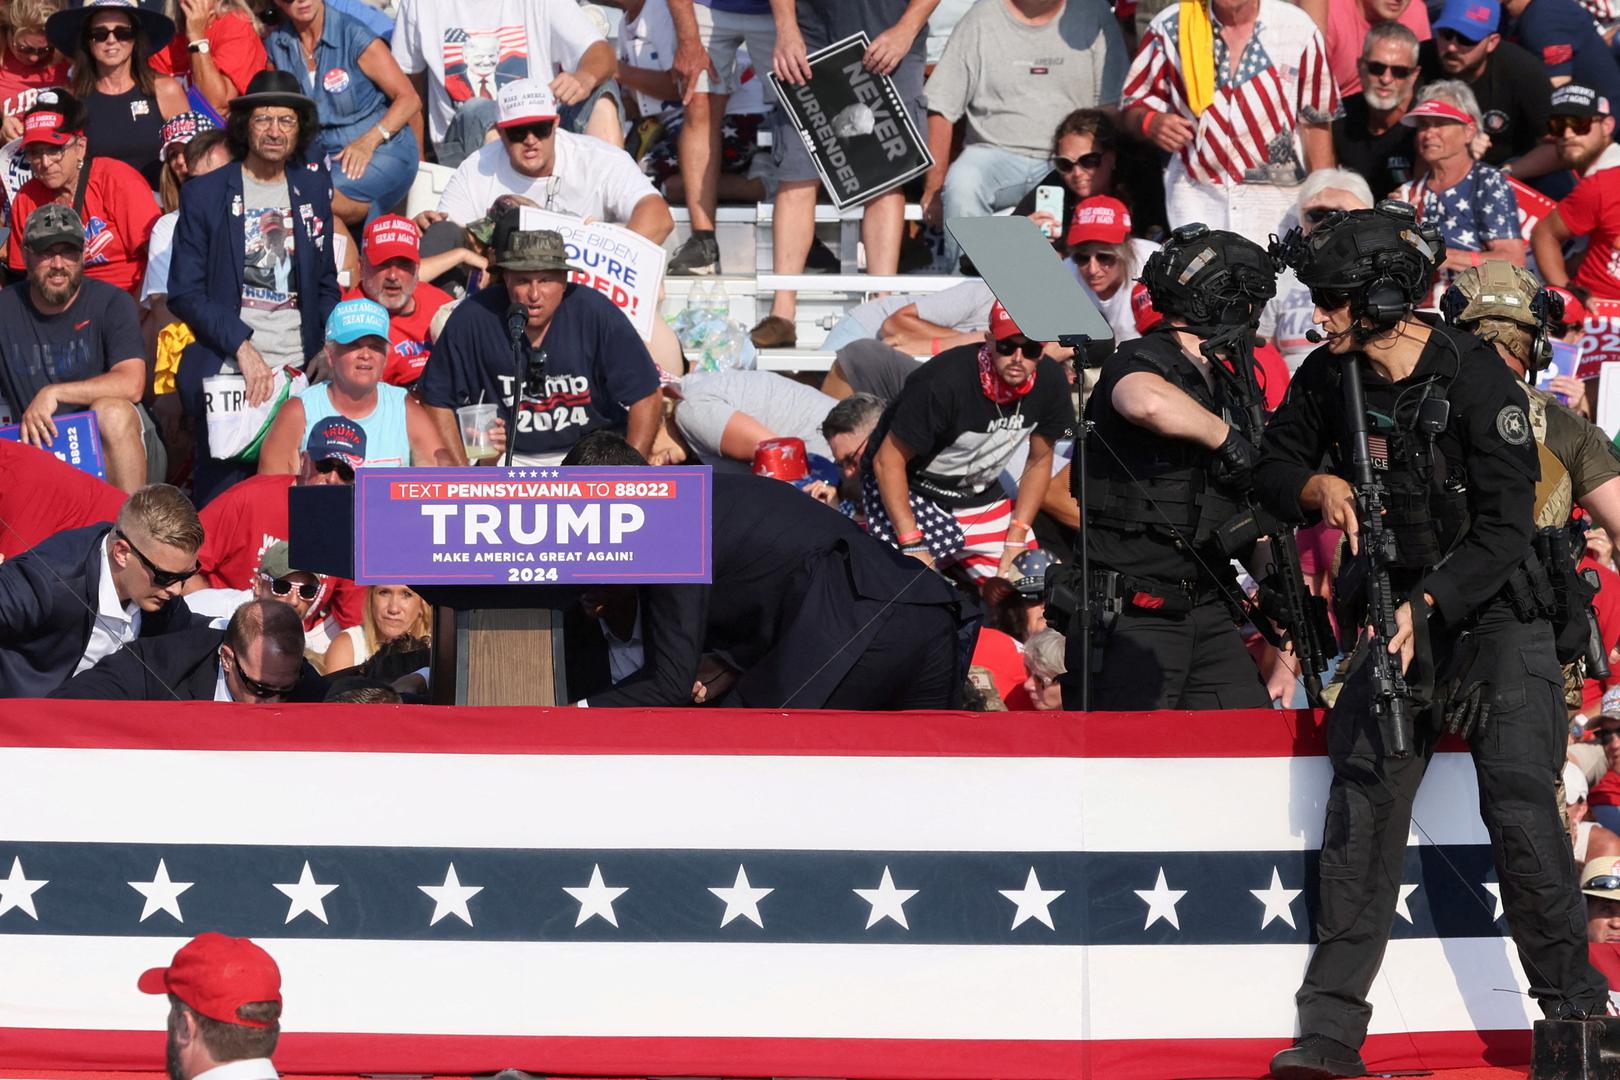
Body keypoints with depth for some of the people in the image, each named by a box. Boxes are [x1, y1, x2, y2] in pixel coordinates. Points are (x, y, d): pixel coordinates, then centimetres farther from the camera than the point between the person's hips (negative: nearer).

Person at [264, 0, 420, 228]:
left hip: (382, 151, -5)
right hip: (323, 155, 5)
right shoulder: (275, 45, 5)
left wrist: (369, 141, -21)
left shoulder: (354, 36, -8)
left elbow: (409, 99, -6)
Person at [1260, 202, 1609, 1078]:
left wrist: (1428, 605, -30)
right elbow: (1273, 469, 11)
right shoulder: (1329, 377, -1)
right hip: (1407, 612, 4)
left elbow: (1504, 533, -19)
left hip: (1496, 612, -4)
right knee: (1364, 792, -9)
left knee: (1519, 806, -16)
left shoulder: (1478, 382, -17)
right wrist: (1318, 487, -12)